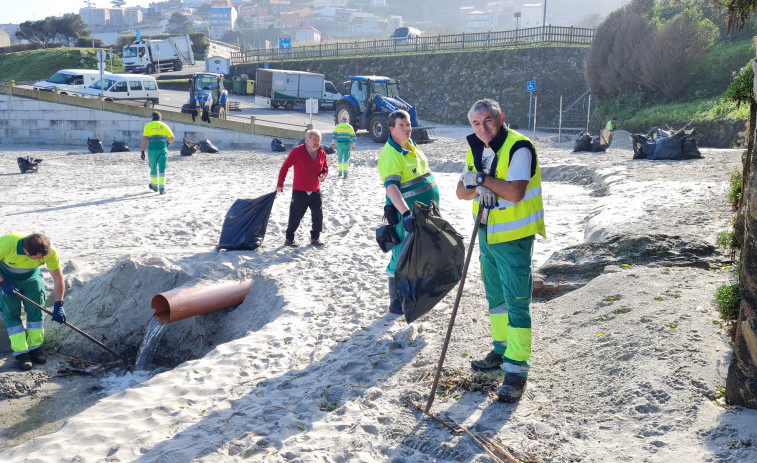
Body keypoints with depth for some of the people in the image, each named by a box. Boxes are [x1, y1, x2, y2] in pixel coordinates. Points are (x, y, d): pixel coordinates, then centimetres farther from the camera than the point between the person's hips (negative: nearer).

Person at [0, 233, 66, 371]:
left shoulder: (50, 252, -32)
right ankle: (20, 352, -3)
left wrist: (58, 305, -19)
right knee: (11, 313, -8)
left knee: (36, 310, -4)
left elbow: (58, 278, -19)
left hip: (31, 278, 2)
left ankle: (35, 348, 8)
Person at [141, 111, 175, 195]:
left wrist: (142, 151, -2)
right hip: (163, 149, 0)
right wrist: (168, 142, 32)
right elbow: (172, 138, 9)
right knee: (162, 169, -1)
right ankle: (162, 189, -10)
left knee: (153, 168, 17)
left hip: (152, 150, 0)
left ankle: (154, 186, 35)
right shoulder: (164, 126, 10)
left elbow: (144, 139, -4)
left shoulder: (148, 126, 5)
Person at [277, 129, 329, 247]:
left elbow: (326, 169, 16)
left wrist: (323, 176, -8)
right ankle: (289, 239, 16)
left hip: (315, 191, 4)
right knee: (295, 216, 0)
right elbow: (285, 167, -3)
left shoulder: (321, 153, 2)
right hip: (299, 192, -4)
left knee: (318, 215, 4)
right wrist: (280, 184, 1)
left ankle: (315, 238, 21)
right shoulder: (297, 151, -12)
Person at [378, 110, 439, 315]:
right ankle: (396, 304, 8)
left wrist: (431, 206, 23)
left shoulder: (411, 146, 11)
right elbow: (391, 187, -29)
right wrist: (406, 213, -40)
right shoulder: (390, 154, -18)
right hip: (406, 215, -9)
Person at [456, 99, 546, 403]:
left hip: (514, 237, -8)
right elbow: (461, 190, 8)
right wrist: (477, 189, -14)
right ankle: (501, 350, 36)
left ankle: (516, 370, 0)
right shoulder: (475, 150, 8)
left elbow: (515, 192, -29)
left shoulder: (519, 147, -17)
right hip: (487, 233, 8)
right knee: (495, 296, 19)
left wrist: (483, 179, -17)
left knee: (516, 303, -6)